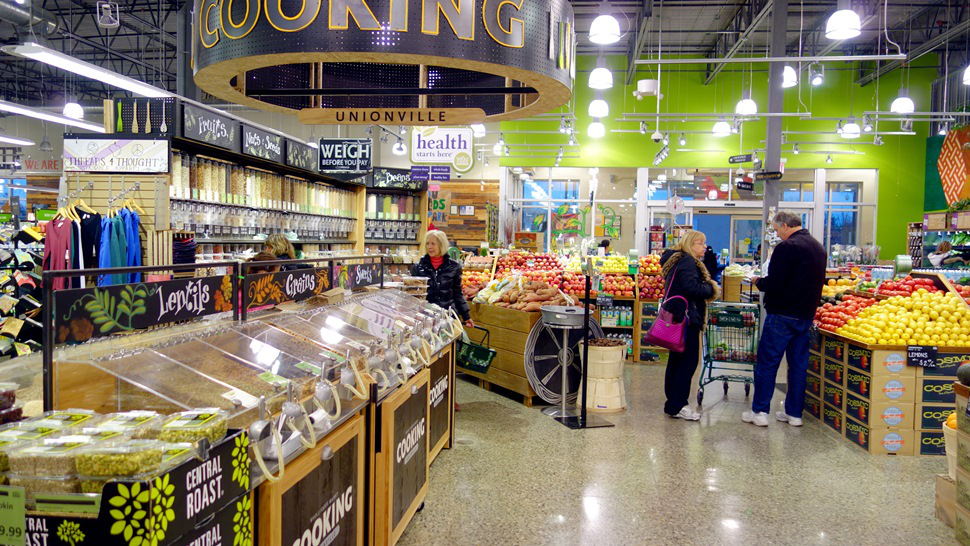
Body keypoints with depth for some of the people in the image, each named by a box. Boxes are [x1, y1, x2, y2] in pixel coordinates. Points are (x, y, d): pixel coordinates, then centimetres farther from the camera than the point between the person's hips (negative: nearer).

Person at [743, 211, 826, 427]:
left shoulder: (787, 247, -15)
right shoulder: (818, 247, 12)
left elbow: (773, 283, -19)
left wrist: (758, 282, 0)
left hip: (782, 314, -8)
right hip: (806, 315, 8)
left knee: (767, 363, 0)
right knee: (798, 364, 12)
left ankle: (760, 411, 2)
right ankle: (794, 413, 17)